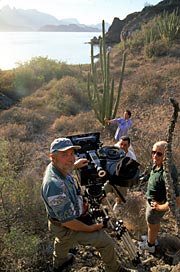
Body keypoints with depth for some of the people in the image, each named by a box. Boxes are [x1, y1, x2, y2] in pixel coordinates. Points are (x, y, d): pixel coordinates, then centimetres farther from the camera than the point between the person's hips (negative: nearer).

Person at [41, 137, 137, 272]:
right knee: (106, 242, 0)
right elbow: (67, 222, -32)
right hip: (66, 228, -9)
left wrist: (75, 165, 6)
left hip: (57, 220, 9)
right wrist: (91, 228, -19)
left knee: (63, 240, 37)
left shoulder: (54, 167, -14)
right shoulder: (55, 186, -42)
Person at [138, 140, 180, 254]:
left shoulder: (167, 174, -40)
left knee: (152, 225, 20)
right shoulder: (157, 165, -13)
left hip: (156, 205, -7)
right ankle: (153, 239, 57)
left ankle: (150, 245, 47)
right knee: (156, 222, 31)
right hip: (154, 201, 8)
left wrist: (160, 207, -27)